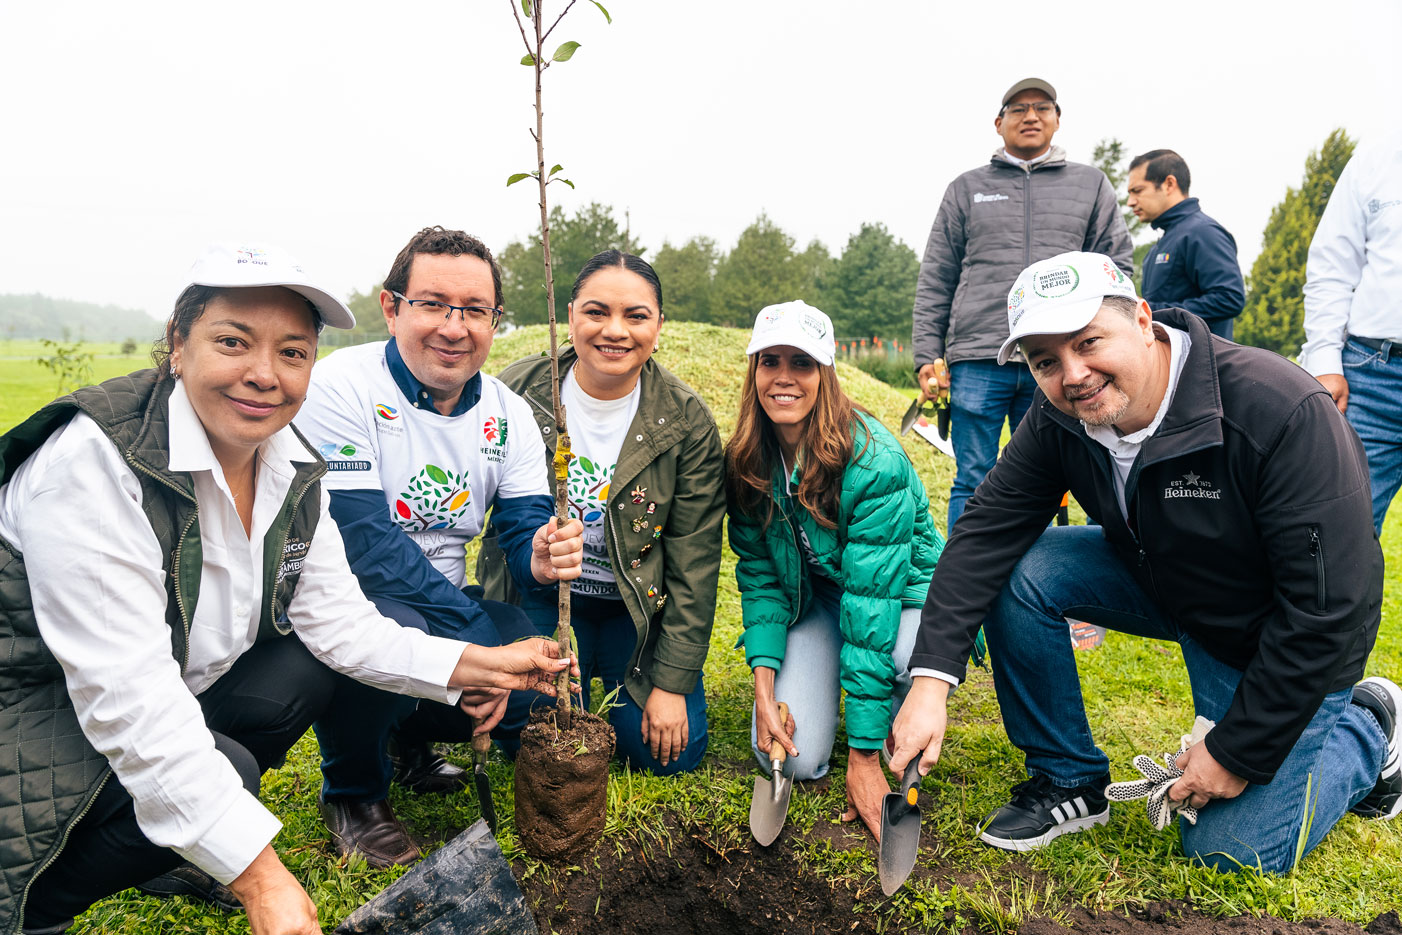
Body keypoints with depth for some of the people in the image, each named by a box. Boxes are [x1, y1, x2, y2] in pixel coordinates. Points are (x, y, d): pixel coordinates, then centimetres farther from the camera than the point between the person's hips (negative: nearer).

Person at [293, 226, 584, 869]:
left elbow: (526, 529, -6)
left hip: (448, 610, 5)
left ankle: (411, 733, 18)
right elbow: (365, 543, -26)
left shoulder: (507, 414, 0)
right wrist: (480, 641, -30)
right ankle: (352, 791, -2)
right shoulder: (341, 387, -17)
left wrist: (541, 561, -33)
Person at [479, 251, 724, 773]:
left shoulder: (687, 421, -13)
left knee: (670, 752, -6)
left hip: (640, 610, 0)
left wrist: (672, 682, -11)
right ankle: (580, 674, 21)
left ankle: (609, 671, 25)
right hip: (543, 598, 0)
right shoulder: (515, 392, -12)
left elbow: (694, 563, -10)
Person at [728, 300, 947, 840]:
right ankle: (817, 684, 18)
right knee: (791, 758, -17)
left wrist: (863, 758, -31)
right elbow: (759, 572, -7)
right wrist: (764, 686, -21)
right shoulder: (746, 462, -13)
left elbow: (871, 599, -32)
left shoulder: (875, 462, -30)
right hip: (813, 597, 3)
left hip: (902, 594, -3)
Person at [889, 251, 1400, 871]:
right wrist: (930, 679, -31)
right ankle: (1069, 781, -1)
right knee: (1016, 571, -19)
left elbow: (1326, 607, -29)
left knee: (1230, 849, -5)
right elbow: (985, 533, -19)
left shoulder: (1281, 413, -33)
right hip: (1157, 582, 5)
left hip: (1279, 633, -4)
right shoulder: (1058, 420, -16)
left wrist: (1240, 752, -21)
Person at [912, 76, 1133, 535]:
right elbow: (935, 280, 9)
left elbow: (1118, 266, 11)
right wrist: (927, 355, 0)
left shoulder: (1091, 185, 15)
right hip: (977, 360, -1)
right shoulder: (966, 188, 13)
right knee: (974, 482, 0)